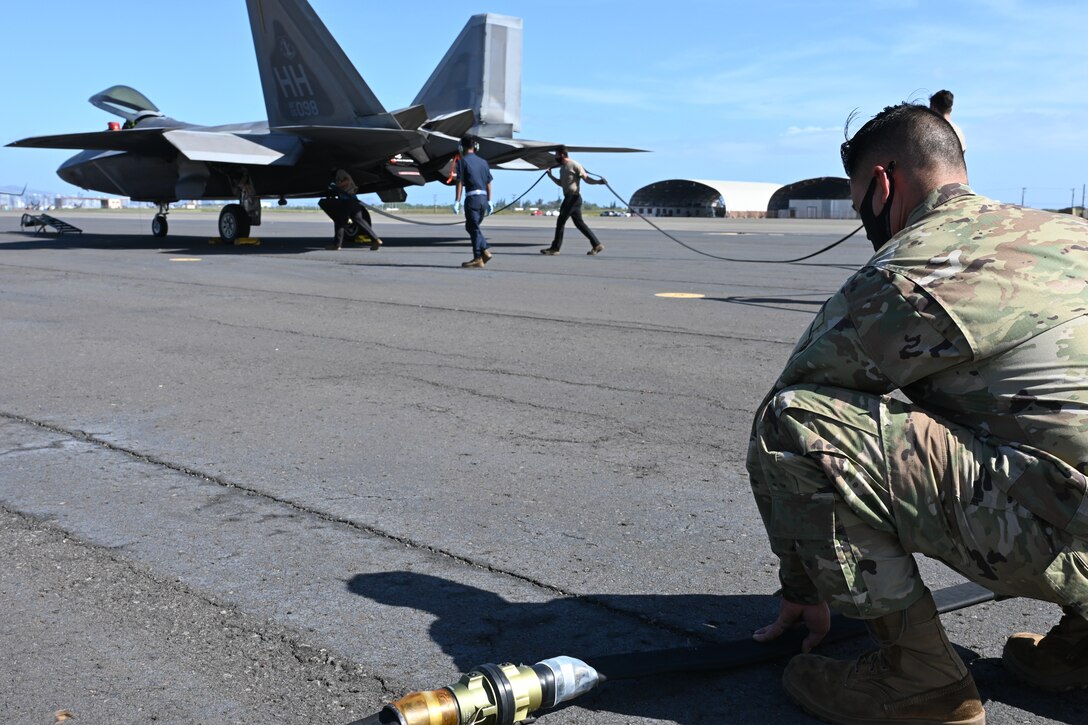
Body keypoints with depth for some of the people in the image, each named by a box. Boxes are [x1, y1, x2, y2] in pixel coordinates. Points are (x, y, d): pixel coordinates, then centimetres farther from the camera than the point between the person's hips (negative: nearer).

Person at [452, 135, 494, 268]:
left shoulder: (463, 161, -2)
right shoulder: (483, 162, 14)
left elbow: (460, 182, -7)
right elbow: (489, 183, 14)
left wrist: (457, 201, -7)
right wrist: (489, 201, 19)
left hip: (472, 198, -6)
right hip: (483, 198, 6)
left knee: (473, 228, 0)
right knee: (472, 226, 19)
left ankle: (478, 259, -1)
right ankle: (484, 251, 7)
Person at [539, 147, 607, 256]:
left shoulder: (574, 165, -10)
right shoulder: (562, 168, 18)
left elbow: (586, 178, -11)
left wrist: (598, 181, -26)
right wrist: (551, 176, 20)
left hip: (573, 197, -10)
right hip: (568, 197, 10)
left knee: (560, 221, -7)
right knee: (579, 223, 10)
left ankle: (555, 248, -1)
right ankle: (596, 245, 12)